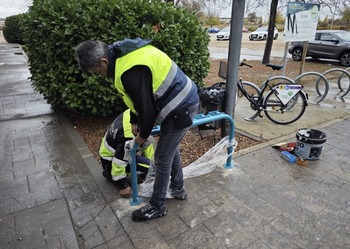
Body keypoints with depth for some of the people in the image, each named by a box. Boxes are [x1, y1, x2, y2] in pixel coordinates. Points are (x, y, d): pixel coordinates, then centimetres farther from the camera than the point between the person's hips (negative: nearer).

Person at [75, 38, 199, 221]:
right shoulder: (122, 54, 6)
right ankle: (178, 188, 43)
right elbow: (139, 98, 16)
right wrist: (135, 122, 18)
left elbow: (147, 108, -23)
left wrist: (143, 134, -4)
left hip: (181, 108, -10)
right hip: (183, 100, 10)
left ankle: (157, 206, 21)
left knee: (162, 157, 1)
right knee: (171, 148, 23)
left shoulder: (130, 72, -28)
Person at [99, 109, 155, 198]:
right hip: (110, 160, -8)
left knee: (149, 141, 1)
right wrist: (123, 187, -19)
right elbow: (118, 164, -30)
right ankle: (111, 174, -2)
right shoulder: (129, 139, -38)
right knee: (148, 164, -21)